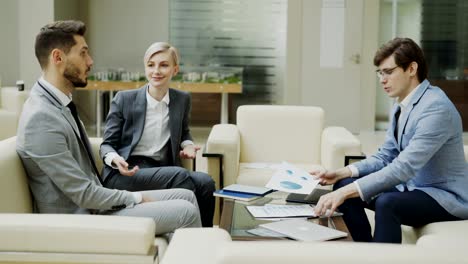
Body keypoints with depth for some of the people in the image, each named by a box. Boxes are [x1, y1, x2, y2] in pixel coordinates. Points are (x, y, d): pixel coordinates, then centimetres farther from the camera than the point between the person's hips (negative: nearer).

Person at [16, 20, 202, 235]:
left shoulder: (60, 103, 7)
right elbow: (84, 194, -22)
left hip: (93, 206, 9)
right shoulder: (42, 119, -24)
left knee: (186, 196, 7)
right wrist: (136, 198, -9)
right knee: (187, 212, -11)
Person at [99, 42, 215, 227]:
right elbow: (107, 144, 5)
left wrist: (187, 145, 4)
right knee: (180, 175, -32)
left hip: (163, 172, 4)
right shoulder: (123, 99, 2)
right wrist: (115, 159, -19)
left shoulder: (182, 100, 12)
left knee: (205, 182, -28)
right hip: (125, 173, -4)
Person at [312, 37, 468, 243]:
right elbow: (385, 157, 9)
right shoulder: (402, 106, 4)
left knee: (386, 202, -34)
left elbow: (404, 167, -31)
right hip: (413, 186, 9)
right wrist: (339, 174, -6)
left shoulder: (436, 107, -23)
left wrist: (347, 192, -34)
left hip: (446, 196, -9)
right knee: (343, 186, -1)